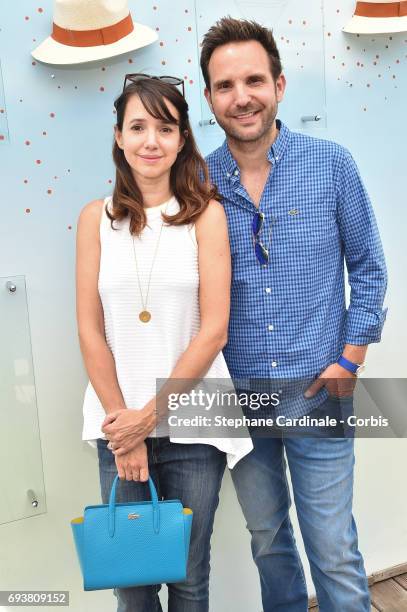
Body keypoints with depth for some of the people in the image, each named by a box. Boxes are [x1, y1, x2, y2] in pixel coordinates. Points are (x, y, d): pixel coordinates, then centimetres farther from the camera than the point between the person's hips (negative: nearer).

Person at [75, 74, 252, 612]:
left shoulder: (206, 213, -3)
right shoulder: (96, 218, 1)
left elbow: (213, 330, -8)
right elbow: (91, 332, 0)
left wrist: (150, 415, -10)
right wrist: (123, 426, -5)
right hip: (120, 424, 2)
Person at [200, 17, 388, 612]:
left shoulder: (331, 163, -4)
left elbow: (367, 267, 2)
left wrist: (350, 359, -5)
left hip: (318, 391, -1)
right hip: (238, 394, 2)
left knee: (334, 550, 8)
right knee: (267, 538, 21)